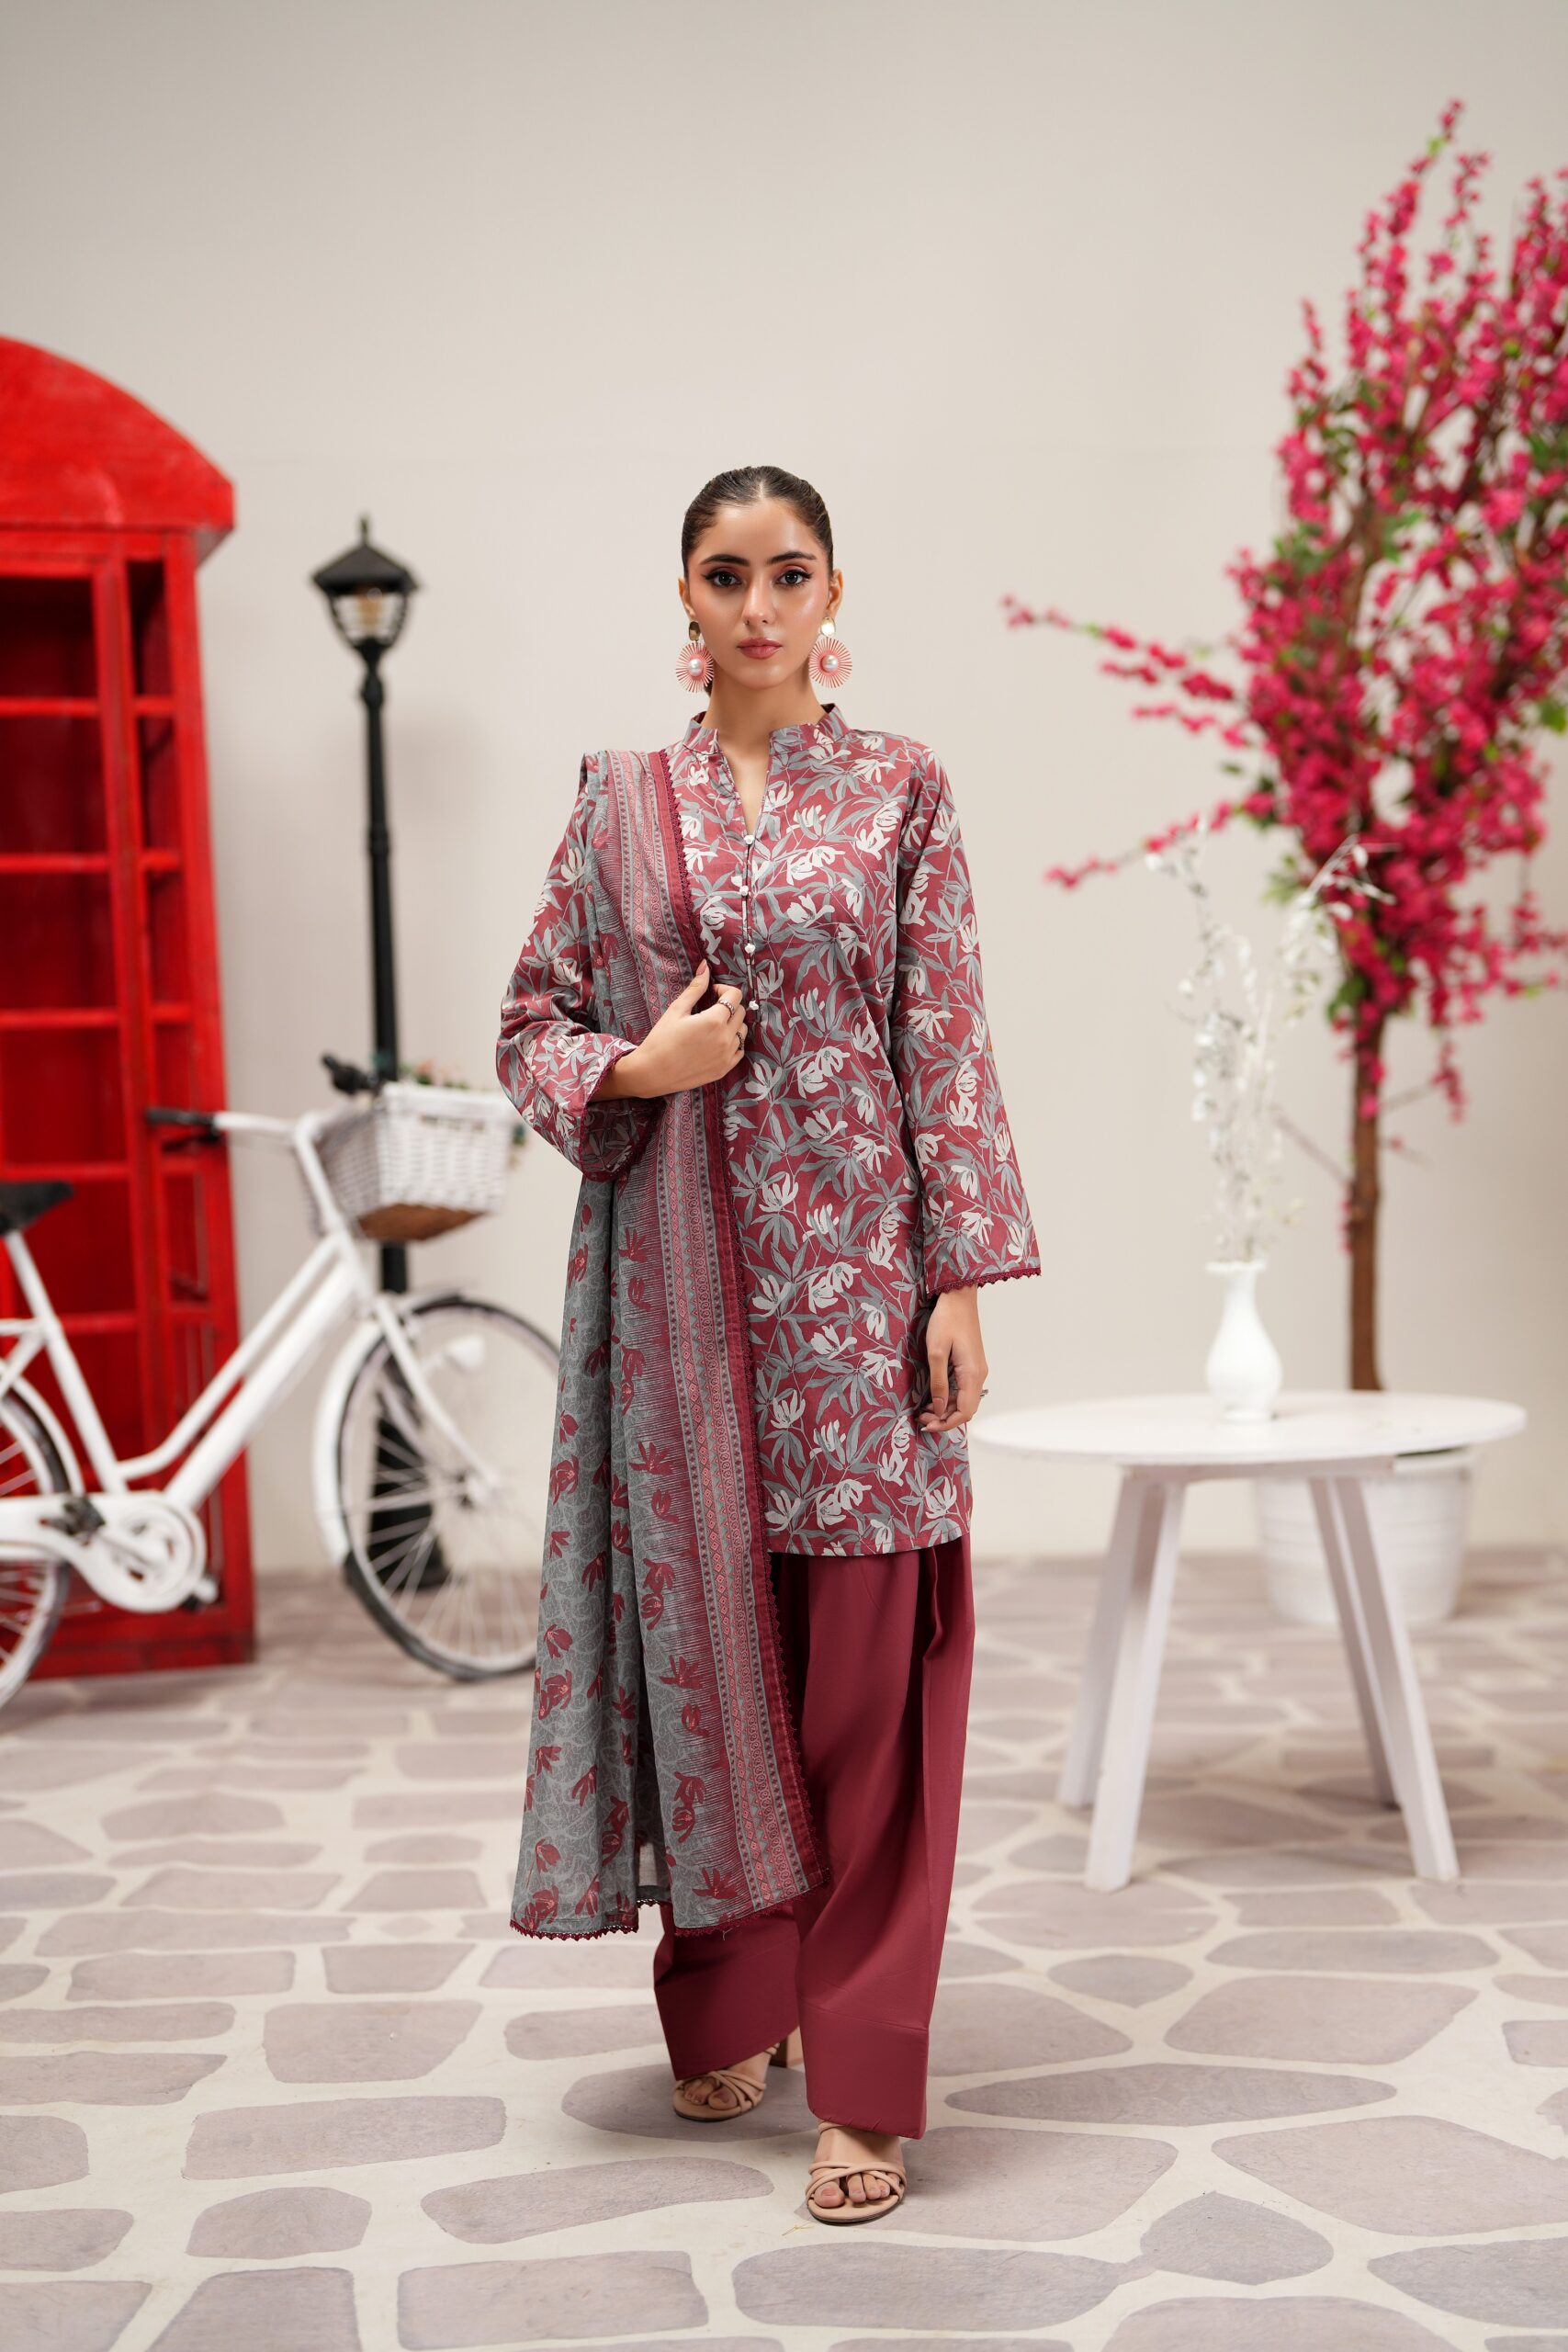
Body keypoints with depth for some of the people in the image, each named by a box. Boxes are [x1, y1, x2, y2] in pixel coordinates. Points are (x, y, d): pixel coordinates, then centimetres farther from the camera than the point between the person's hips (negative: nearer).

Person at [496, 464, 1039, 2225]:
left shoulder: (900, 788, 4)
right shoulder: (620, 801, 9)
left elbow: (947, 1042, 0)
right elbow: (530, 1023, 12)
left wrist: (962, 1276, -6)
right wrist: (634, 1066, -10)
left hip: (855, 1259, -2)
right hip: (678, 1262, 2)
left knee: (867, 1651, -3)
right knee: (705, 1615, 7)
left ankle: (861, 2078, 5)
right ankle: (733, 2001, 27)